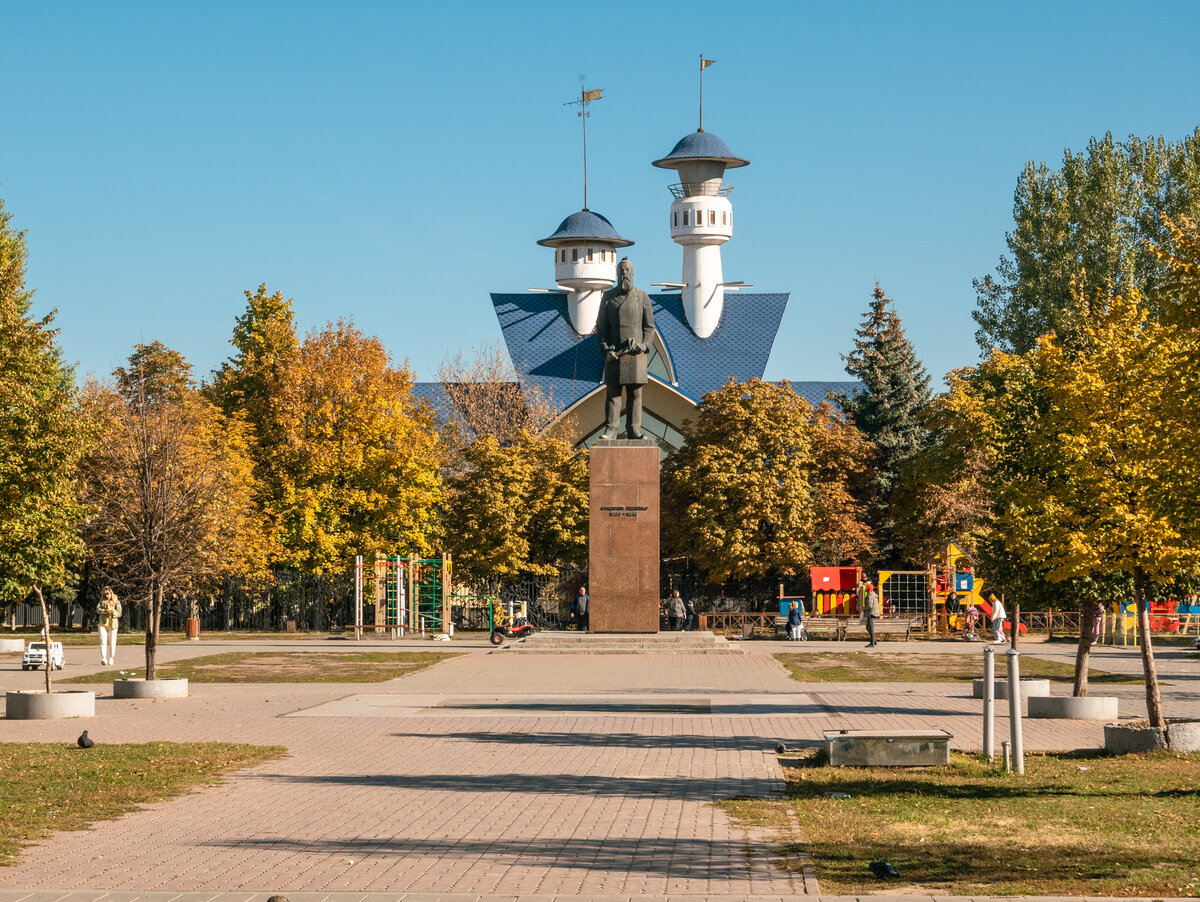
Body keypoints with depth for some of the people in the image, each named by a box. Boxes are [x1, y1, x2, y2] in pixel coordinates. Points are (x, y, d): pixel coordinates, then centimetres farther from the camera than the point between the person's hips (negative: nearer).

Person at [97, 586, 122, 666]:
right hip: (103, 624, 0)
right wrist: (105, 611, -19)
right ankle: (103, 658, -21)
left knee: (112, 643, 5)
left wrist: (113, 611, -22)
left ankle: (111, 659, 18)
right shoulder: (102, 601, 8)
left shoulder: (116, 602, 4)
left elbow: (119, 613, -1)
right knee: (103, 641, -13)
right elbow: (97, 609, -2)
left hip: (113, 624, 0)